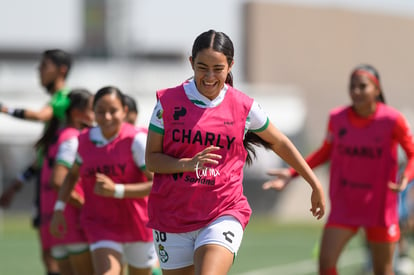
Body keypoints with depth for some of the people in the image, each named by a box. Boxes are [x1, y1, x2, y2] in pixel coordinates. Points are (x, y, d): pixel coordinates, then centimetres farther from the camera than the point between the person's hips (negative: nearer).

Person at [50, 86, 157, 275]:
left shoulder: (136, 140, -17)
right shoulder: (85, 140, -1)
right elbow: (72, 175, 18)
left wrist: (117, 190, -31)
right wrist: (59, 208, 5)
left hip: (136, 223, -2)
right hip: (100, 223, 2)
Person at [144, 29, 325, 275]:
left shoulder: (243, 107, 0)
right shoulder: (168, 102, -1)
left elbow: (279, 143, 15)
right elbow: (151, 159, -1)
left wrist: (315, 184, 18)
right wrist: (188, 164, -20)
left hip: (224, 214, -2)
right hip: (172, 216, 2)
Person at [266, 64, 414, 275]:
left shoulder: (392, 119, -12)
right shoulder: (337, 118, -4)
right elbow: (325, 153, 12)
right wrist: (291, 173, 3)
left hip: (379, 205, -2)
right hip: (344, 203, 2)